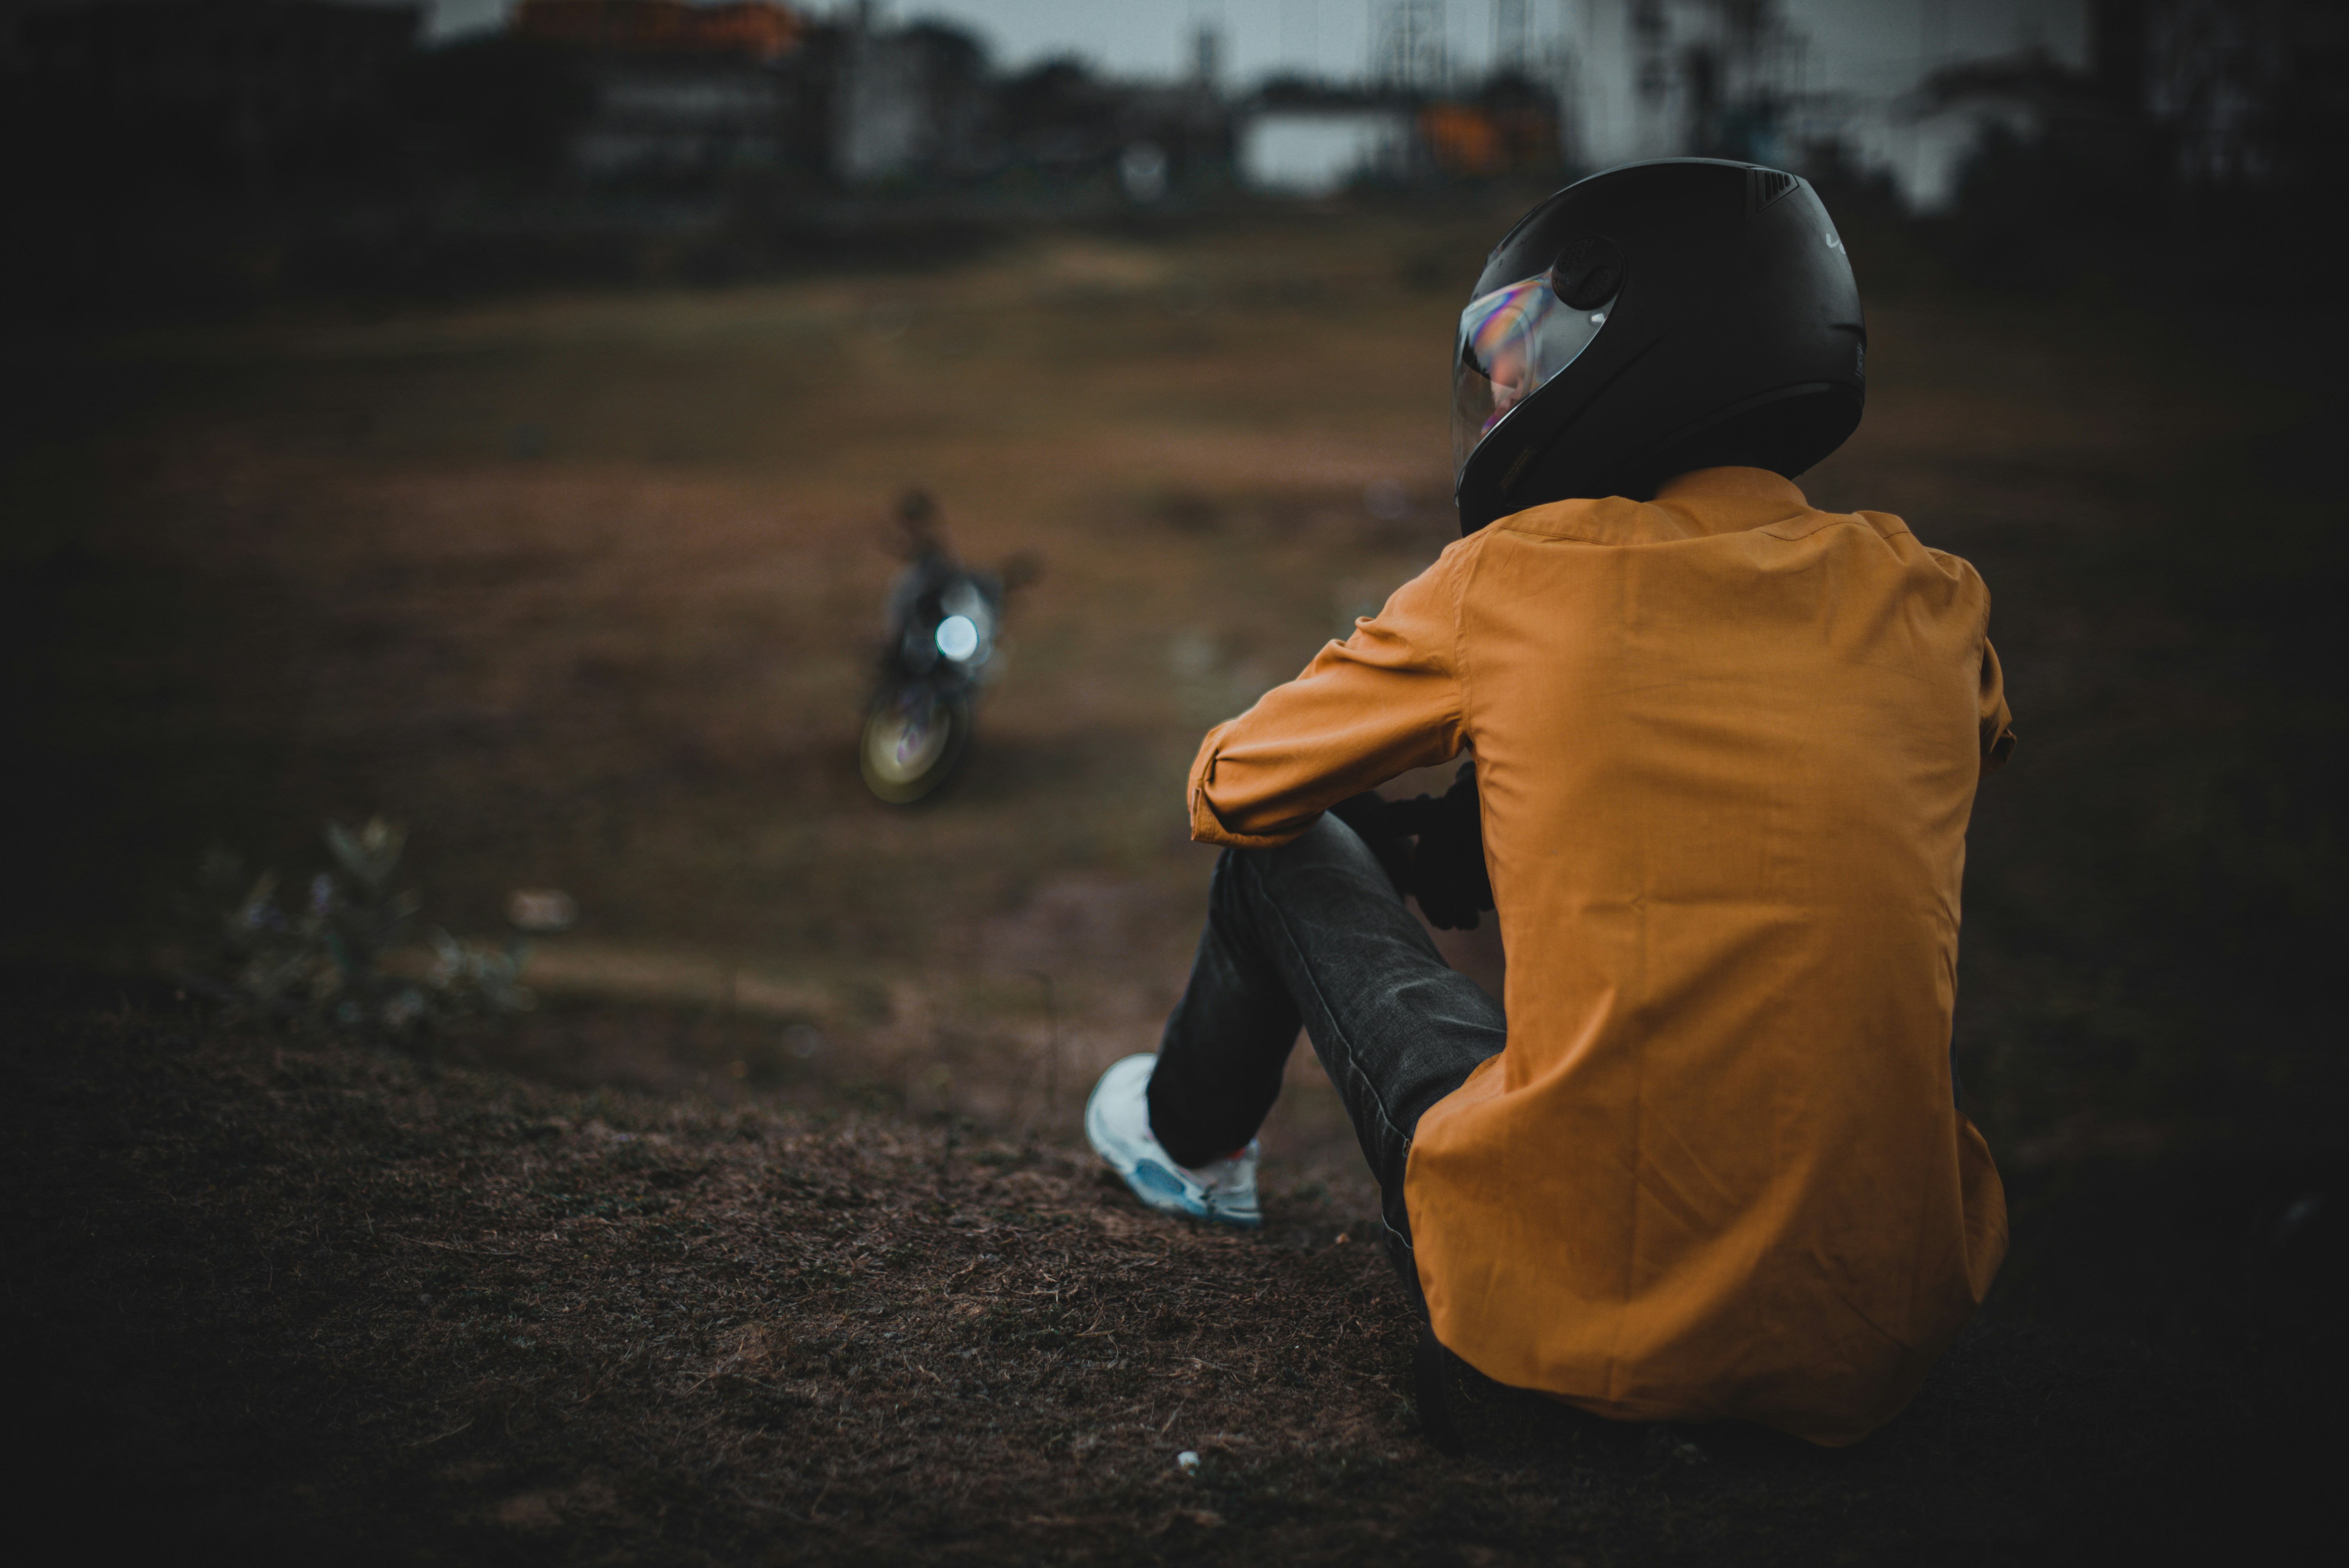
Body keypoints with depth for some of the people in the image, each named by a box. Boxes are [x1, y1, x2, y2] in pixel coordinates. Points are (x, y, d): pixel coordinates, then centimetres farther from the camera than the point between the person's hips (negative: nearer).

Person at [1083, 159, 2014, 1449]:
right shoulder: (1929, 607, 4)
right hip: (1878, 1347, 4)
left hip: (1569, 1323, -3)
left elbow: (1231, 791, 9)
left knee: (1287, 844, 18)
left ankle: (1192, 1142, 47)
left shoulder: (1520, 578, -5)